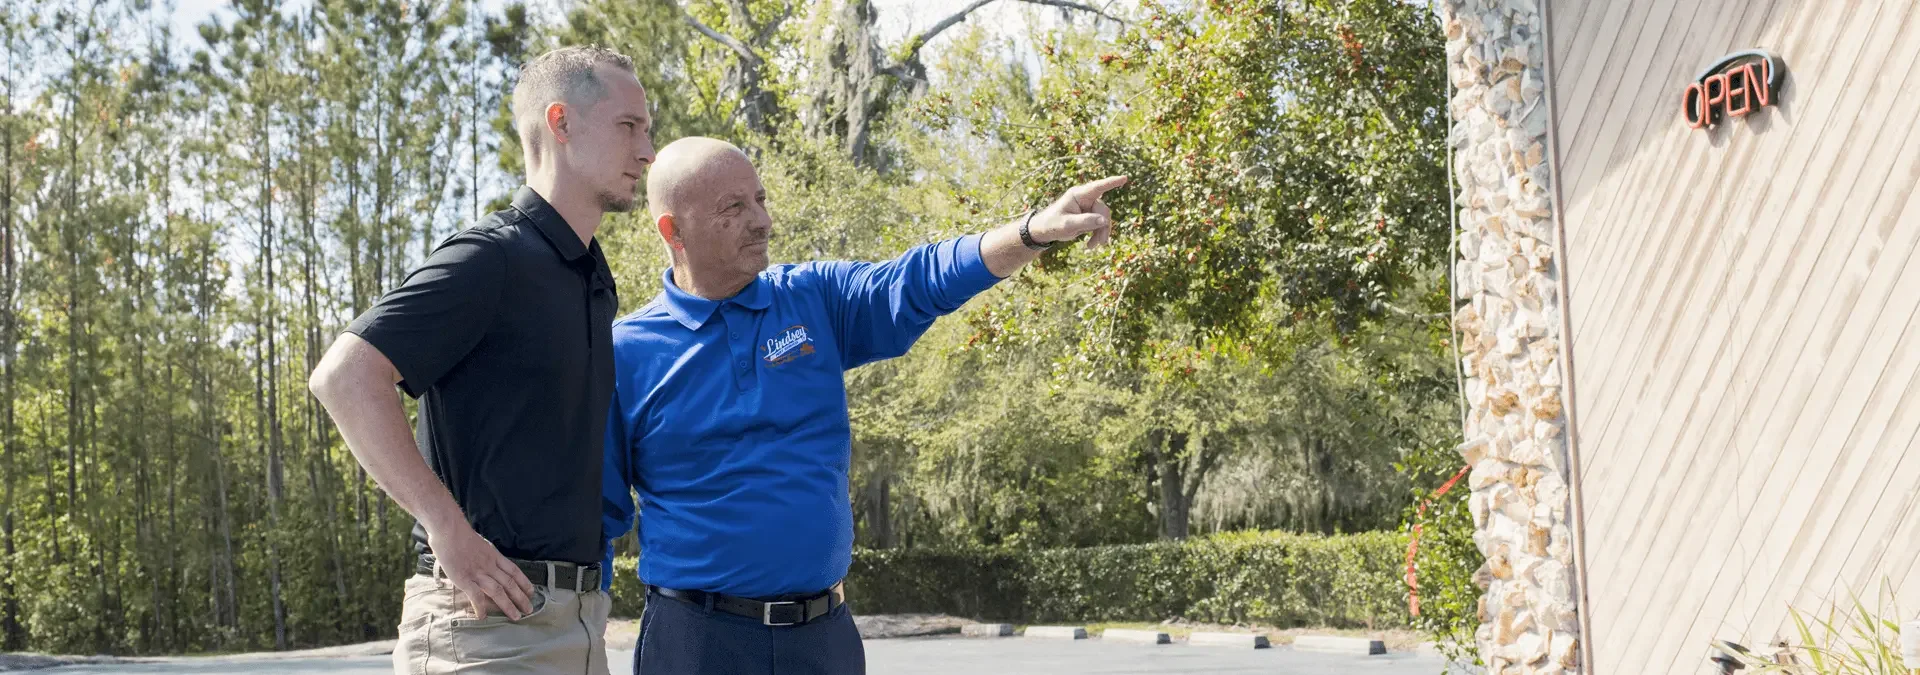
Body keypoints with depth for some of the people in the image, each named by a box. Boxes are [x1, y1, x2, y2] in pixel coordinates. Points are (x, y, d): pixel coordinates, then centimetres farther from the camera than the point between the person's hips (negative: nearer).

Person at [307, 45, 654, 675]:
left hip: (575, 622, 8)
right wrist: (449, 528, -22)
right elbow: (346, 376, -21)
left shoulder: (595, 282, 15)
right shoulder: (490, 257, -11)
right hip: (491, 618, -8)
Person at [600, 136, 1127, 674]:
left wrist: (1038, 230, -22)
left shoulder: (816, 299, 5)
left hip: (825, 630, 3)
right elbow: (597, 517, 1)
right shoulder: (627, 354, -3)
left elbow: (923, 281, -7)